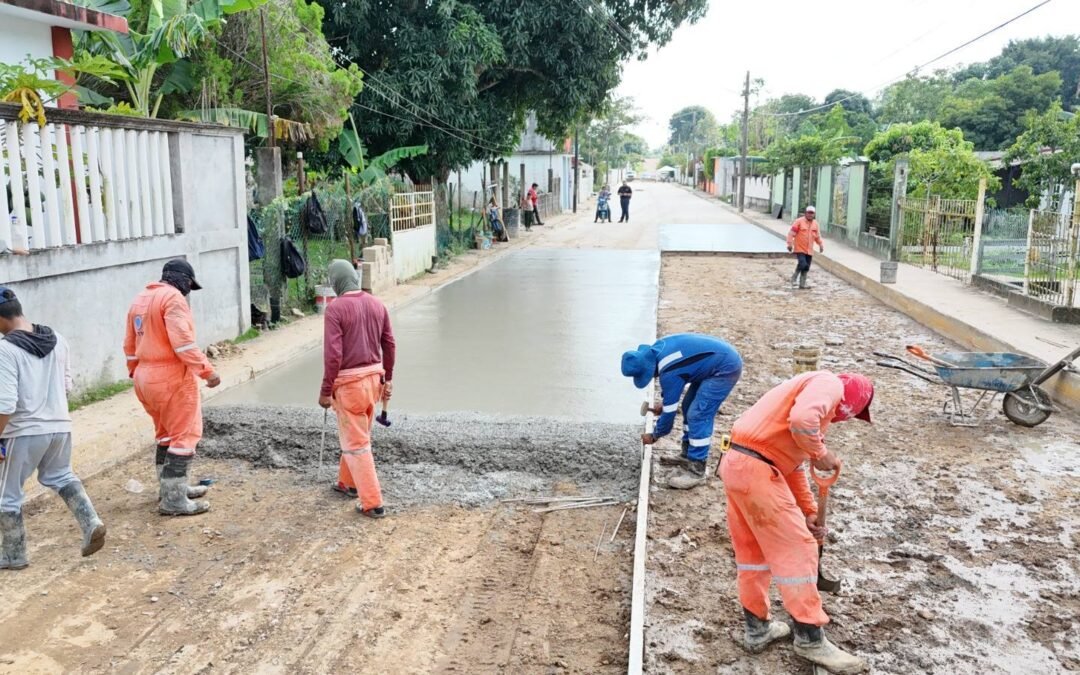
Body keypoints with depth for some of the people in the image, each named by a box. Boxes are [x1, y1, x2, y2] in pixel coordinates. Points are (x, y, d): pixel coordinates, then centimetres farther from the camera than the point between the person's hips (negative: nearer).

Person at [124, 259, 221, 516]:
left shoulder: (140, 299, 16)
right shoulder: (173, 298, -13)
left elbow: (130, 345, 20)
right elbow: (182, 342, -23)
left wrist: (136, 373, 27)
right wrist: (206, 370, -22)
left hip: (146, 378, 9)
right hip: (172, 378, -9)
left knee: (166, 434, 21)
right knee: (184, 436, -3)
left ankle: (170, 488, 29)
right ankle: (173, 500, -4)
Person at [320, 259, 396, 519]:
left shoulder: (335, 308, -15)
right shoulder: (377, 304, 3)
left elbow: (333, 354, -18)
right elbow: (389, 345, 7)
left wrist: (326, 390, -10)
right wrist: (387, 378, 17)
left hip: (349, 381, -7)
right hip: (374, 375, 7)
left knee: (356, 443, 2)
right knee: (359, 434, 24)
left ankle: (373, 503, 4)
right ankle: (348, 482, 41)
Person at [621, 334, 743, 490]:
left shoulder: (669, 372, -27)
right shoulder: (657, 350, -2)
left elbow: (670, 411, -15)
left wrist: (654, 436, -1)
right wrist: (664, 405, 20)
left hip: (726, 368, -10)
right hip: (721, 358, 10)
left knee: (698, 416, -12)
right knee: (689, 407, 14)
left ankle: (695, 471, -7)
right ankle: (688, 455, 25)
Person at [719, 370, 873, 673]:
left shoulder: (816, 391, 27)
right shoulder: (829, 384, -3)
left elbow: (793, 463, 29)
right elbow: (802, 420, -26)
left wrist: (808, 511, 30)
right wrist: (821, 453, -8)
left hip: (738, 464, 10)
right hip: (756, 469, -10)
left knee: (752, 549, 20)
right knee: (796, 549, 2)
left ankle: (757, 628, 33)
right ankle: (810, 639, 13)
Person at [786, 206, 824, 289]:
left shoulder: (815, 224, 10)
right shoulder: (799, 221, -8)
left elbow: (817, 235, 22)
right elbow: (791, 233, -10)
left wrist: (820, 244, 18)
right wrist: (790, 243, -16)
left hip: (809, 250, 6)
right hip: (800, 248, -6)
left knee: (806, 267, 7)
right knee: (802, 264, -20)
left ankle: (802, 283, 19)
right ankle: (794, 279, 2)